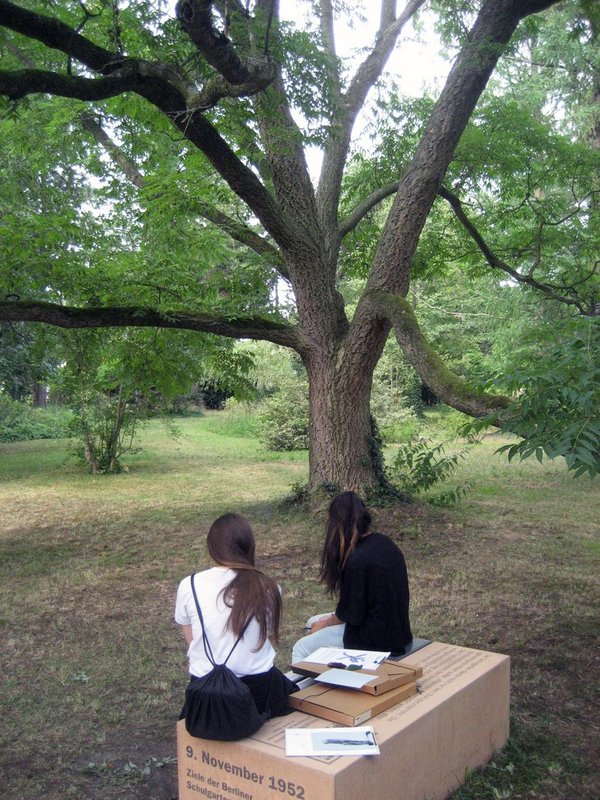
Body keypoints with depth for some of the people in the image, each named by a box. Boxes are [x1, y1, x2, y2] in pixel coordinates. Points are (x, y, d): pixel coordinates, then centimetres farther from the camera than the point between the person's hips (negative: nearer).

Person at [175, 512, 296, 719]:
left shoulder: (189, 586, -7)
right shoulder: (267, 587, -7)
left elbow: (191, 641, 2)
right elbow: (268, 634, 3)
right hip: (258, 689, -1)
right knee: (291, 692, 29)